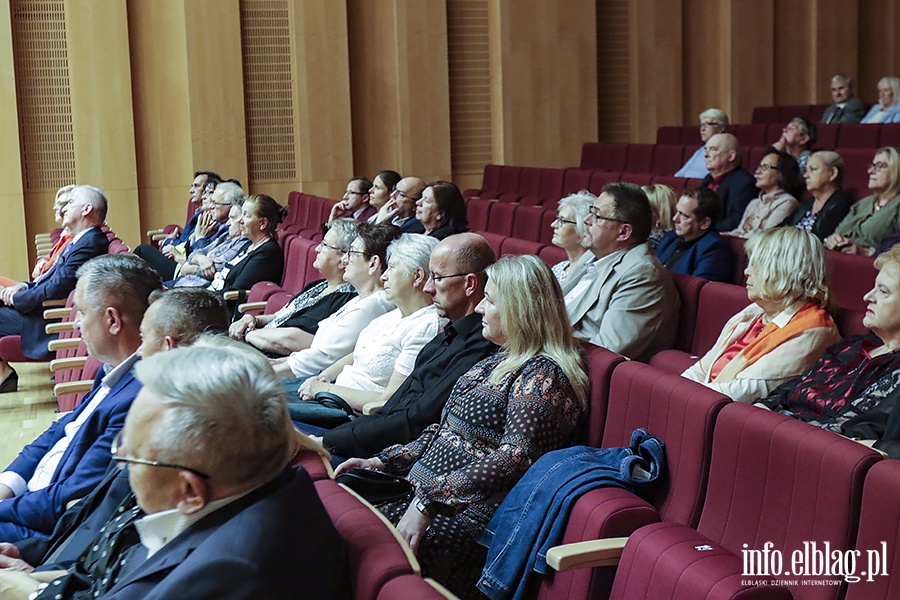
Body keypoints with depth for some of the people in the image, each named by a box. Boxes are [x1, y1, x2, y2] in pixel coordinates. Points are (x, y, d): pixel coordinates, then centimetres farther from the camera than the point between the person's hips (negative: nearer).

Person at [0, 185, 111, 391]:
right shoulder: (81, 241, 12)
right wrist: (25, 286, 2)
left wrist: (17, 298, -12)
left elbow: (56, 288, -24)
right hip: (43, 308, 10)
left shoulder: (89, 244, -22)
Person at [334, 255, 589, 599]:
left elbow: (514, 459, -24)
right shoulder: (499, 362, 18)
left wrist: (428, 502, -27)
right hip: (425, 489, 10)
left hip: (470, 513, -10)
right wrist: (383, 461, 11)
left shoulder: (541, 376, -13)